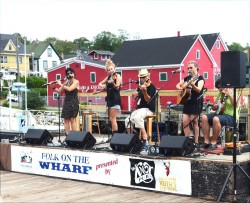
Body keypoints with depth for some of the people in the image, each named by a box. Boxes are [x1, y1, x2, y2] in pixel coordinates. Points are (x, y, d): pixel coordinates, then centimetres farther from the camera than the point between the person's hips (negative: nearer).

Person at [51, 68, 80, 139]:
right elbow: (59, 91, 13)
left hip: (74, 102, -6)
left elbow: (69, 89, -18)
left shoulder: (76, 82, -3)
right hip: (66, 102, 6)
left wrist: (61, 84, -13)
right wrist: (54, 87, -5)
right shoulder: (66, 82, 13)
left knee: (72, 119, -11)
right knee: (66, 119, 1)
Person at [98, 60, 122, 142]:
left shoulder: (117, 76, -4)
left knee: (112, 119, -13)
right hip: (109, 99, 8)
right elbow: (100, 83, 25)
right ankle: (113, 136, 10)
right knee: (111, 119, 7)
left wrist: (113, 83, -35)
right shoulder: (108, 77, 15)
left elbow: (117, 87, -15)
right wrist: (102, 86, 2)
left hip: (115, 99, -8)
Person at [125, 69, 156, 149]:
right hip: (139, 109, 8)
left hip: (148, 109, -8)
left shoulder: (151, 87, -9)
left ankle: (144, 137, -34)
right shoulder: (141, 86, 15)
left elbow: (148, 100, -20)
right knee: (128, 120, -4)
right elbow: (134, 96, 19)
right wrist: (135, 93, -4)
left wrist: (144, 91, -36)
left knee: (137, 117, -35)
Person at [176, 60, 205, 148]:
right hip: (187, 101, 6)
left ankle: (196, 142, -1)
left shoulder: (200, 78, -6)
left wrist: (192, 85, -40)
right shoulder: (187, 78, 14)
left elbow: (199, 90, -21)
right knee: (185, 122, 0)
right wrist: (181, 88, 1)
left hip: (196, 102, -6)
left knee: (194, 122, -7)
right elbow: (178, 85, 23)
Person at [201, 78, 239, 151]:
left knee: (216, 119, -37)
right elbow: (213, 107, 20)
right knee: (204, 117, -17)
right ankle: (207, 142, -20)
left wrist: (229, 95, -23)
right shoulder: (220, 94, 18)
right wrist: (215, 106, -3)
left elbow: (236, 105, -20)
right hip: (220, 114, 7)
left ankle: (214, 143, -25)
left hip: (231, 117, -7)